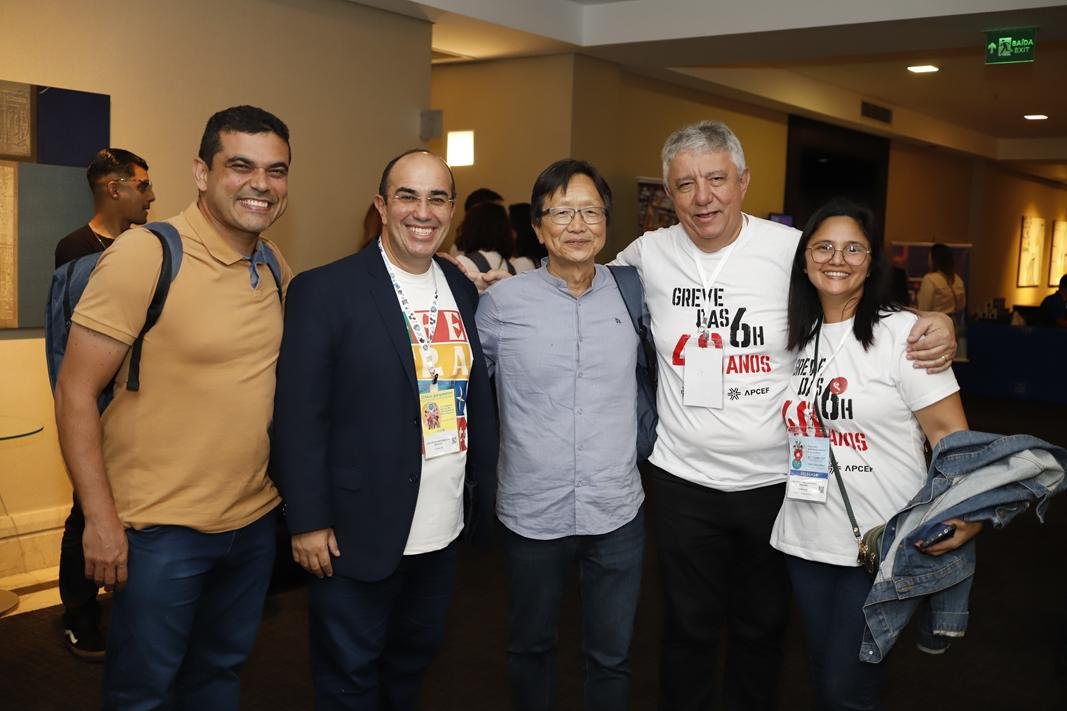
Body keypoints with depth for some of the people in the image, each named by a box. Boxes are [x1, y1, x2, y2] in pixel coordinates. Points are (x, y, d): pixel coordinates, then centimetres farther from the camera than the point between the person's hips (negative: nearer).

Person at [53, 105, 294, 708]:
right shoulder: (145, 255, -16)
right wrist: (101, 519, -16)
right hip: (162, 531, -5)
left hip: (256, 521, 6)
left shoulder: (276, 267, 3)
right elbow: (76, 392, -14)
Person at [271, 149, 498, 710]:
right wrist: (308, 521, -12)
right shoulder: (325, 291, -12)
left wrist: (485, 494, 6)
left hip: (444, 531, 6)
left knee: (414, 661, 23)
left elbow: (477, 396, 9)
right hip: (360, 532, -5)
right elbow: (299, 415, -12)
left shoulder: (463, 290, 6)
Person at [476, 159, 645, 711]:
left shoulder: (630, 293, 1)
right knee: (531, 645, 19)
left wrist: (637, 447, 12)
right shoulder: (501, 302, -6)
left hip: (617, 511, 1)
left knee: (612, 655, 14)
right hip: (532, 513, -1)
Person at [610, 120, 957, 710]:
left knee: (762, 627, 19)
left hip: (774, 479, 0)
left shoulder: (794, 250, -10)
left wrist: (934, 325, -17)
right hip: (683, 478, 1)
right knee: (689, 627, 17)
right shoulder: (648, 254, -4)